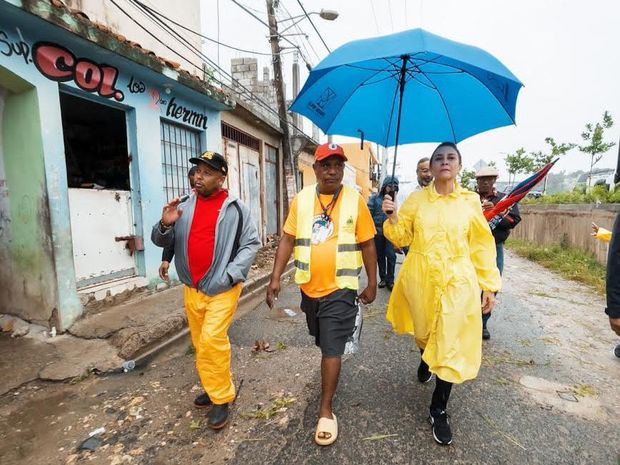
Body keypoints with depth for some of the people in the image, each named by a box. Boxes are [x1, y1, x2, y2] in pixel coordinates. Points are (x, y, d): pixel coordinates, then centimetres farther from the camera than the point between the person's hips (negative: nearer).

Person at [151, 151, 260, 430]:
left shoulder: (235, 209, -7)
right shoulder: (185, 207, 6)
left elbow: (251, 244, -6)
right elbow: (161, 242, 9)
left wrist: (231, 274, -16)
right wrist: (165, 225, -14)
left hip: (222, 288, -5)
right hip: (192, 288, 6)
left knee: (211, 340, -13)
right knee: (200, 343, 15)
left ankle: (221, 399, 8)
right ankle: (215, 388, 36)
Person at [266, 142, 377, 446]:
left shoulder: (355, 201, -8)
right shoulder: (301, 199, -2)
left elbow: (367, 245, -2)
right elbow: (288, 239, 0)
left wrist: (372, 283, 0)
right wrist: (275, 278, -4)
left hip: (340, 288, -3)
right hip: (309, 286, 4)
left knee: (332, 348, 1)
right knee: (324, 343, 24)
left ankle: (326, 411, 18)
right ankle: (331, 374, 54)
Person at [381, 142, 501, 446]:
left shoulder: (470, 201, 0)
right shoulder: (416, 199, 0)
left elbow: (481, 246, 3)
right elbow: (402, 238, 3)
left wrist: (489, 285, 2)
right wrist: (393, 218, -16)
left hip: (457, 282, 0)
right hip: (421, 279, 1)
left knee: (450, 345, 2)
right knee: (423, 333, 18)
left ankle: (438, 411, 22)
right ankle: (425, 360, 55)